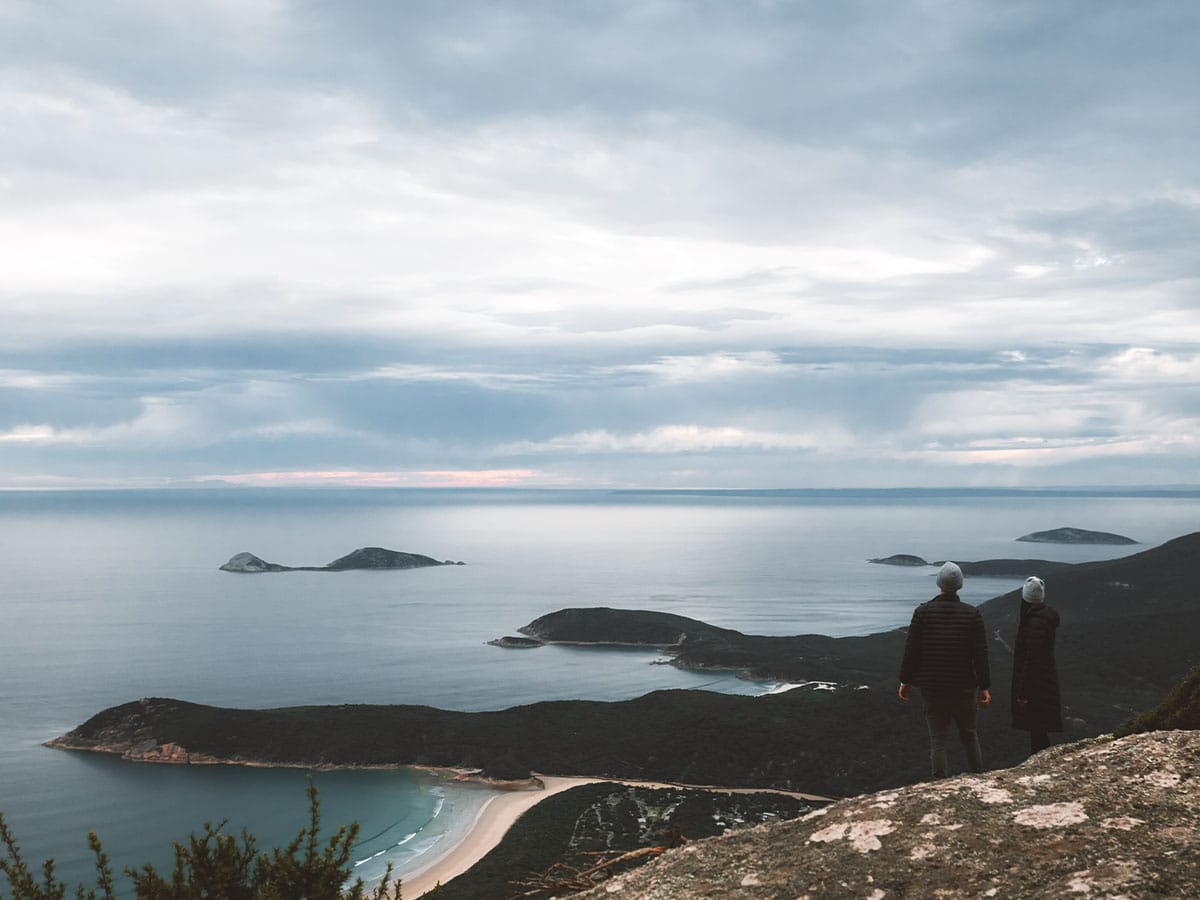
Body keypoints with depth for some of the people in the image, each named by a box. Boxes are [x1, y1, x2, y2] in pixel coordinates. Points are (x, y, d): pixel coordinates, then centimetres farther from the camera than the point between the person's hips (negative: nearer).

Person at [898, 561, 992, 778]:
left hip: (931, 687, -1)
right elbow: (980, 654, -4)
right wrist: (984, 686, 2)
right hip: (963, 687, 1)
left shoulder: (922, 612, -6)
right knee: (969, 735, 17)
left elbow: (911, 650, -3)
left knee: (937, 739, 4)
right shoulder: (972, 614, -6)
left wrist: (905, 681, 7)